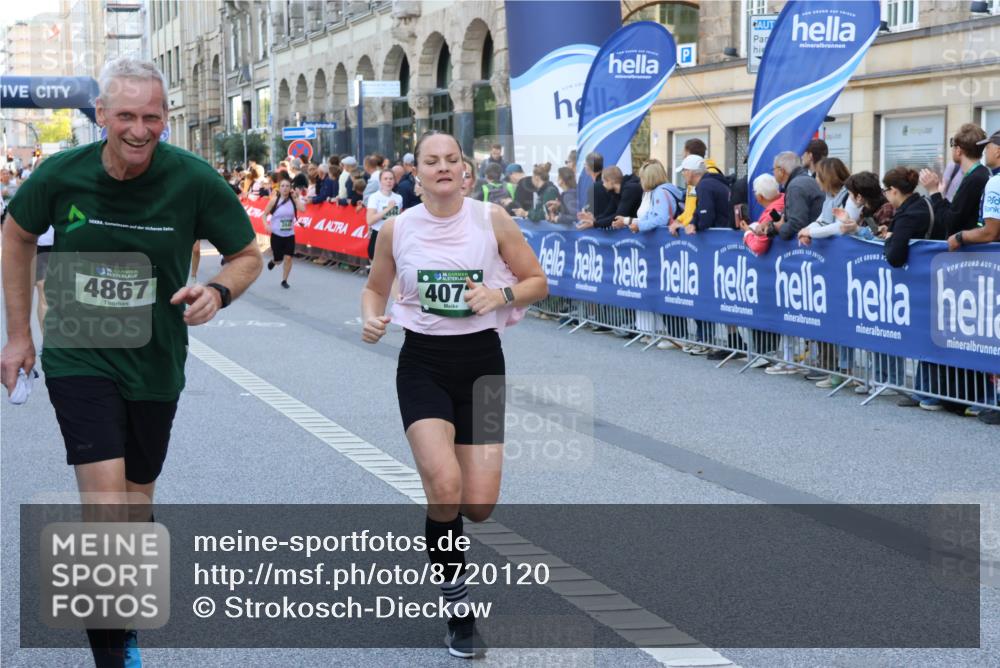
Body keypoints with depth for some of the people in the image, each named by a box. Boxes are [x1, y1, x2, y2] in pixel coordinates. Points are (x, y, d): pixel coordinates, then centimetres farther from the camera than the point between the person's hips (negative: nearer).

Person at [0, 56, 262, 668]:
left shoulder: (194, 180, -14)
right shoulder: (62, 175, -12)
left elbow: (248, 255, -1)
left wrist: (219, 291, -23)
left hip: (155, 365, 2)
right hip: (78, 358, -2)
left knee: (138, 499, 18)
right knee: (106, 506, -15)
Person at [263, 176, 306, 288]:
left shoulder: (293, 200, -1)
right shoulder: (274, 200, -6)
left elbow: (302, 209, -20)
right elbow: (265, 215, 0)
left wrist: (295, 197, -14)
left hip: (290, 235, 1)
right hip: (276, 235, -1)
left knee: (288, 258, -7)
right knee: (278, 260, 4)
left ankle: (284, 280, 10)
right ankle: (272, 261, 42)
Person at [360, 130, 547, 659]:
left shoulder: (491, 219, -5)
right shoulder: (397, 228, -2)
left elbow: (537, 283, 2)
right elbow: (375, 287, 14)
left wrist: (500, 295, -18)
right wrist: (371, 318, -8)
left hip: (481, 361, 1)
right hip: (423, 362, 0)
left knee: (478, 506, -4)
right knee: (445, 486, -23)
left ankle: (441, 526, 38)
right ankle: (458, 609, 0)